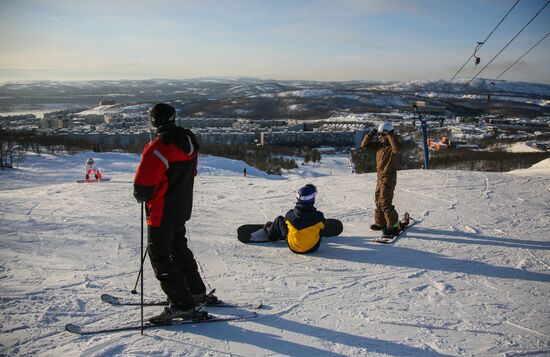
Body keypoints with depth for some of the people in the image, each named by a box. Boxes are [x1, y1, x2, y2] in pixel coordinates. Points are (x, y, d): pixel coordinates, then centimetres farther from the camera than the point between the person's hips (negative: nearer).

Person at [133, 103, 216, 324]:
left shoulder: (157, 149, -24)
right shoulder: (190, 142, 3)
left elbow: (143, 185, -22)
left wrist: (141, 196, -1)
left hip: (162, 213, -8)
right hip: (182, 209, 8)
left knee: (160, 256, 2)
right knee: (179, 249, 23)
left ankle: (182, 305, 2)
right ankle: (197, 293, 33)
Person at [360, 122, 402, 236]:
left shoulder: (392, 146, -14)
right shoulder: (379, 145, 7)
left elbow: (396, 148, -39)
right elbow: (364, 145, 7)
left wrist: (390, 135, -32)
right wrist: (370, 135, -6)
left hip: (389, 178, -9)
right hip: (380, 177, 9)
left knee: (385, 203, -11)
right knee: (378, 201, 17)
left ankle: (394, 226, -4)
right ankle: (381, 223, 30)